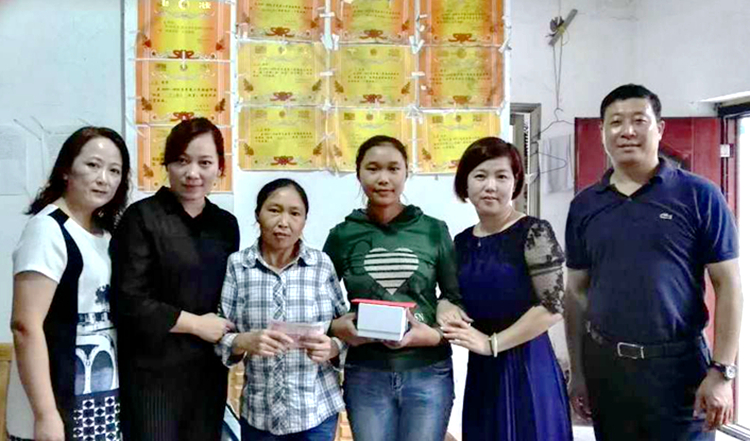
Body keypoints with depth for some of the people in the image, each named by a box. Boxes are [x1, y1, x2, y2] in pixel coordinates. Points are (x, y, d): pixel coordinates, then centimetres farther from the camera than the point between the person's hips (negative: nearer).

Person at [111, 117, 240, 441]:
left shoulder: (226, 224, 9)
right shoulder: (142, 217, -8)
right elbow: (129, 302, -14)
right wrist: (196, 324, -12)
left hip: (209, 372, 5)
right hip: (153, 373, -5)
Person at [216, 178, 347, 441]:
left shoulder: (323, 265, -4)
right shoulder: (236, 265, -5)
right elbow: (219, 336, -3)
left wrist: (331, 347, -17)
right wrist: (246, 341, -22)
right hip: (259, 413, 1)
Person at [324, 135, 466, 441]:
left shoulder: (434, 230, -1)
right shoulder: (342, 235, 0)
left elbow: (456, 298, 6)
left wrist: (435, 335, -11)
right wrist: (337, 327, -11)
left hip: (428, 372, 0)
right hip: (366, 374, 0)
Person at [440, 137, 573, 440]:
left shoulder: (534, 233, -10)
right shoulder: (462, 242, 7)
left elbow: (552, 308, -16)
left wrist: (492, 343, -14)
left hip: (526, 366, -5)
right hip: (480, 370, 5)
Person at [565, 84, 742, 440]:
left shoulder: (699, 196, -5)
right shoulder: (584, 205, 4)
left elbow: (727, 286, -4)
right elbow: (577, 291, 8)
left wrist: (721, 372, -10)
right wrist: (578, 371, 7)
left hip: (677, 363, -3)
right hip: (603, 364, 3)